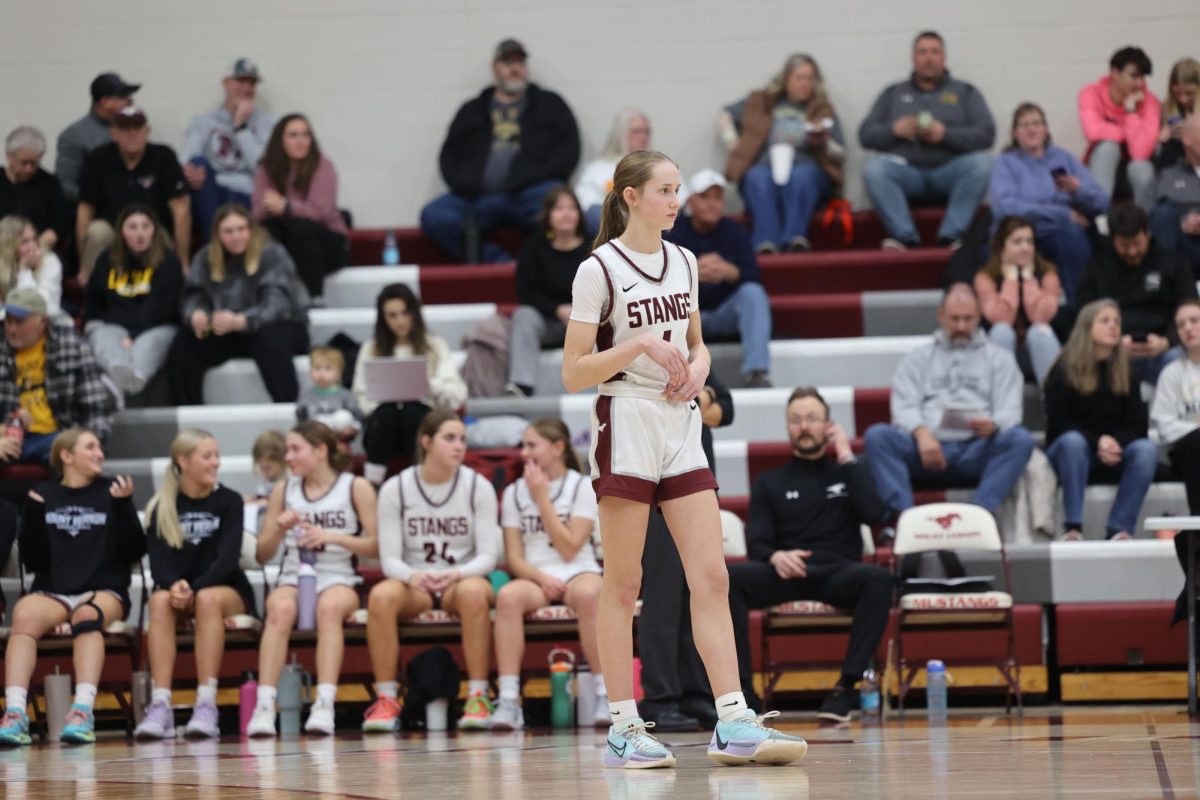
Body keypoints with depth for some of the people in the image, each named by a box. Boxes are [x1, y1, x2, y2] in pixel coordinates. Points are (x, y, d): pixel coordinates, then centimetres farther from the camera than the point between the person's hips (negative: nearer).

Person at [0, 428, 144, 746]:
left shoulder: (110, 492, 12)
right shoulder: (42, 496, 13)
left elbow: (135, 551, 6)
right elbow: (33, 561, 8)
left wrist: (124, 507, -9)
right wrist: (33, 516, -7)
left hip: (104, 590, -1)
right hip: (52, 591, 1)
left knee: (87, 615, -36)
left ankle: (83, 712, -50)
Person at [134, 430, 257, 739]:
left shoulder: (229, 501, 0)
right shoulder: (161, 507, 3)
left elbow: (227, 558, -11)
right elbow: (159, 561, -7)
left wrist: (194, 589, -27)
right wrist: (175, 585, -30)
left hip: (227, 590, -1)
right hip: (177, 589, 1)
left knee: (208, 599, -36)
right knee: (160, 601, -33)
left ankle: (206, 705, -42)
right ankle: (160, 706, -42)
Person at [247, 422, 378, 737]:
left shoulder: (355, 488, 5)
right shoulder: (284, 490, 14)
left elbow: (376, 546, -3)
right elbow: (262, 555, 13)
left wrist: (333, 537, -15)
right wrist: (279, 529, -6)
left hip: (338, 580, -2)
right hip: (292, 578, 2)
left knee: (329, 607, -38)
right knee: (280, 609, -34)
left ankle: (324, 705, -46)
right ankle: (264, 707, -43)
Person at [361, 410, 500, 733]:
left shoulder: (478, 487, 0)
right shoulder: (395, 489, 0)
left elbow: (488, 555, -5)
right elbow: (390, 558, -4)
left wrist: (456, 574, -26)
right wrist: (413, 576, -27)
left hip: (462, 579, 0)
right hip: (412, 583, 1)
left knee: (473, 592, -37)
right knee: (381, 595, -34)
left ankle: (478, 697, -31)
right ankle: (386, 700, -26)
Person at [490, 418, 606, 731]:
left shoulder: (583, 487, 2)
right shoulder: (514, 493, 11)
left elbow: (569, 549, -8)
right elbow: (514, 558, 5)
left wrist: (541, 498, -9)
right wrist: (542, 578, -15)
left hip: (577, 573, -2)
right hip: (534, 577, 2)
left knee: (588, 593, -39)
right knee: (508, 596, -34)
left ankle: (606, 696, -31)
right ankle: (508, 702, -37)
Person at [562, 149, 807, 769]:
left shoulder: (684, 263, 12)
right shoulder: (599, 270, -7)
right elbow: (573, 373, -8)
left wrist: (697, 367, 2)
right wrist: (642, 343, -18)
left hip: (681, 427, 6)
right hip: (626, 426, -6)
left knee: (711, 577, -2)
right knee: (622, 584, -2)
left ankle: (733, 723, -5)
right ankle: (624, 729, 2)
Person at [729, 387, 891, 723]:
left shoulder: (848, 473, 19)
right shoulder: (769, 482, 19)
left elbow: (874, 513, -1)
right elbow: (756, 544, 8)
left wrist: (847, 458, 1)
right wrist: (774, 557, -17)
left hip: (837, 574, -1)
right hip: (784, 575, 1)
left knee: (878, 578, -36)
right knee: (727, 577, -31)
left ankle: (846, 686, -34)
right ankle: (743, 690, -33)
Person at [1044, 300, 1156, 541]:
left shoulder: (1124, 372, 9)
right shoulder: (1064, 370, -1)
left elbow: (1137, 424, 2)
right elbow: (1058, 424, -8)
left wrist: (1116, 442, -20)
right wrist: (1097, 442, -23)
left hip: (1114, 453, 3)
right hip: (1067, 451, -3)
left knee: (1147, 448, -28)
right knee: (1073, 441, -38)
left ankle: (1120, 529, -33)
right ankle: (1073, 527, -40)